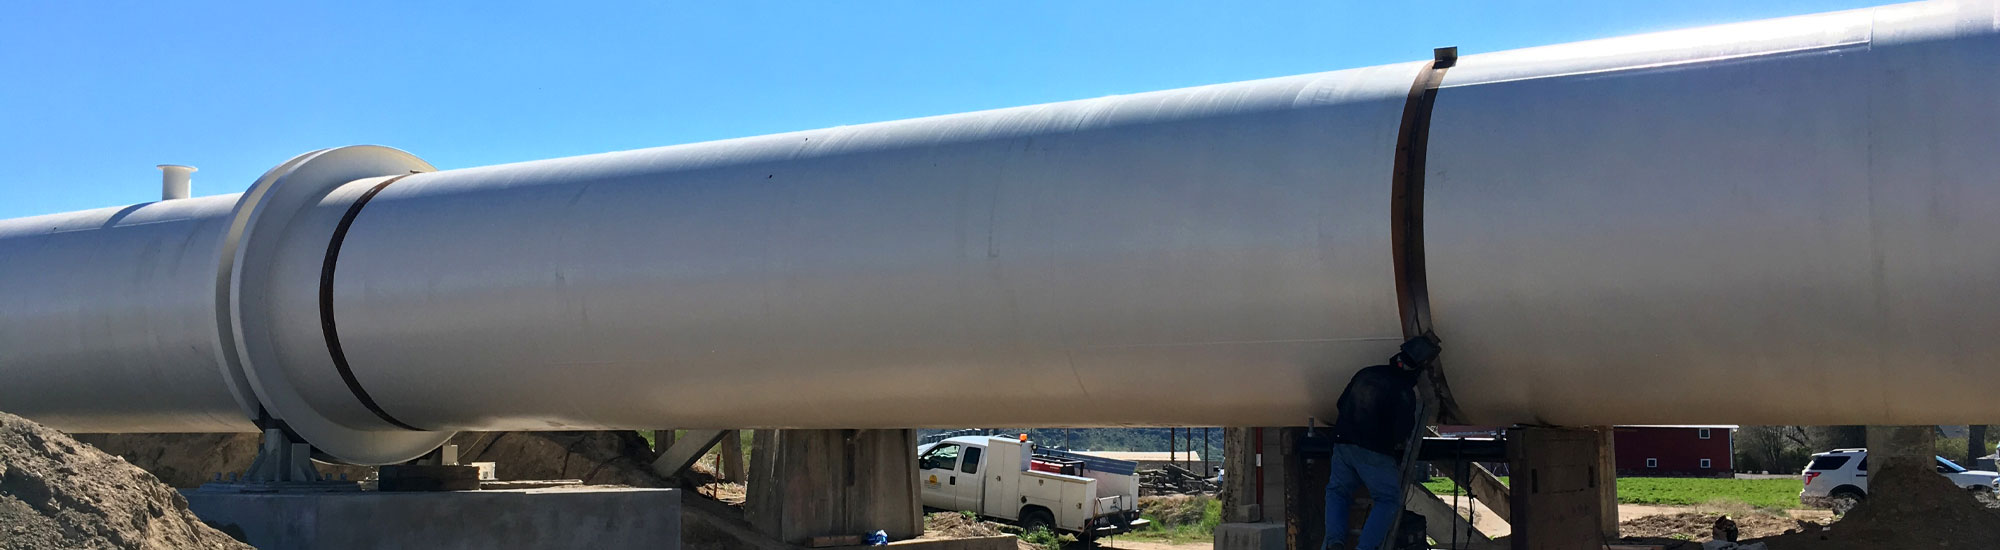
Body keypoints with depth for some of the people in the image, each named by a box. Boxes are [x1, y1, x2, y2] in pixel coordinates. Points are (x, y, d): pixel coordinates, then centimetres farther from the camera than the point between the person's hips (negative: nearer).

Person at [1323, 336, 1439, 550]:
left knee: (1337, 491, 20)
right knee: (1389, 500, 7)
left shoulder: (1367, 373, 8)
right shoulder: (1404, 392, -12)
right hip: (1376, 452, -5)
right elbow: (1401, 436, -15)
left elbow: (1341, 404, 18)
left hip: (1344, 444, 5)